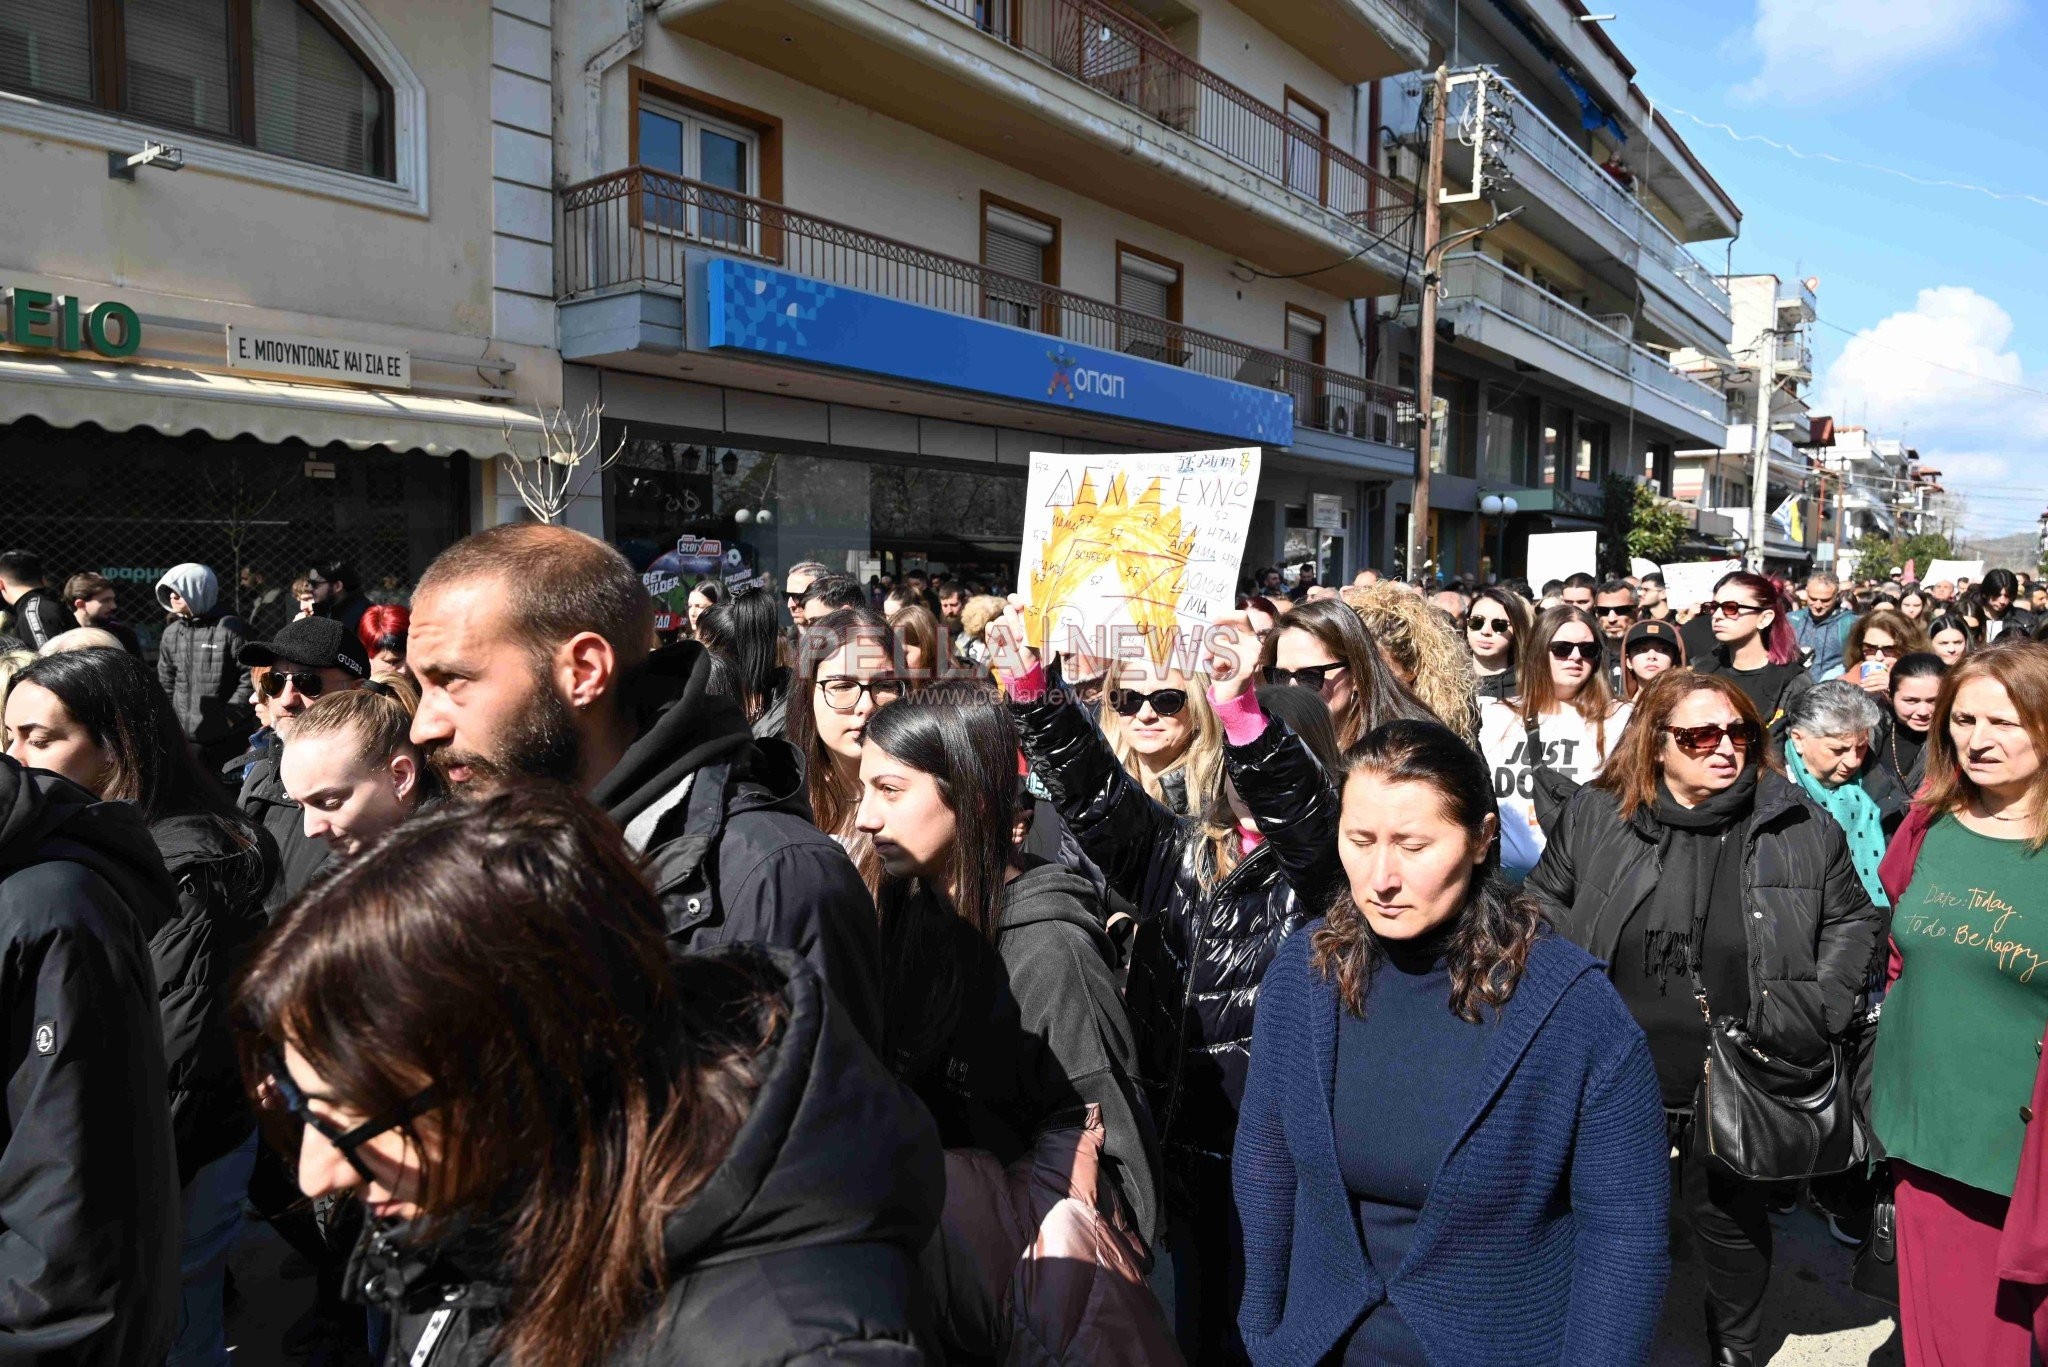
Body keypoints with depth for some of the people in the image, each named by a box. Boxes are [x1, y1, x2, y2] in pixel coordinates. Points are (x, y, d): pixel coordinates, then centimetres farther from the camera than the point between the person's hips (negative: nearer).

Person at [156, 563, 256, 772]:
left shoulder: (230, 627, -8)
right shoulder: (172, 632, 10)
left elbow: (251, 676, -11)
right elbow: (166, 680, 19)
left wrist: (231, 715, -12)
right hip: (183, 736, 6)